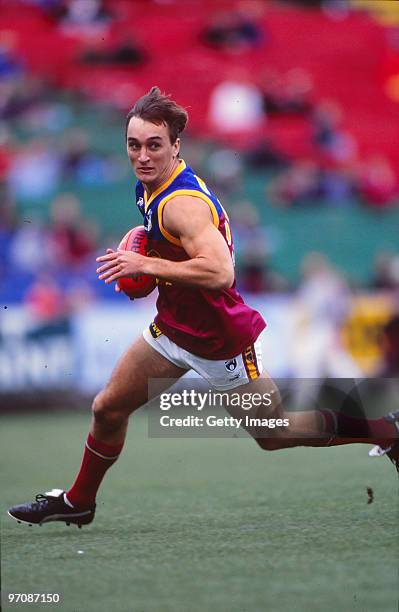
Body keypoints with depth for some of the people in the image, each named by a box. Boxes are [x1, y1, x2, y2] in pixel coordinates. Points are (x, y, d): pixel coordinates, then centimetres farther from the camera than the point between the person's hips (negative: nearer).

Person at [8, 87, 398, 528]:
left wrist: (145, 264, -36)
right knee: (108, 409, 9)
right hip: (174, 326, 8)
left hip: (222, 340, -8)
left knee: (273, 436, 6)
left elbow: (220, 272, -42)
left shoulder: (182, 205, -30)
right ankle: (77, 503, 30)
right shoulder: (148, 186, 0)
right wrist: (140, 247, 4)